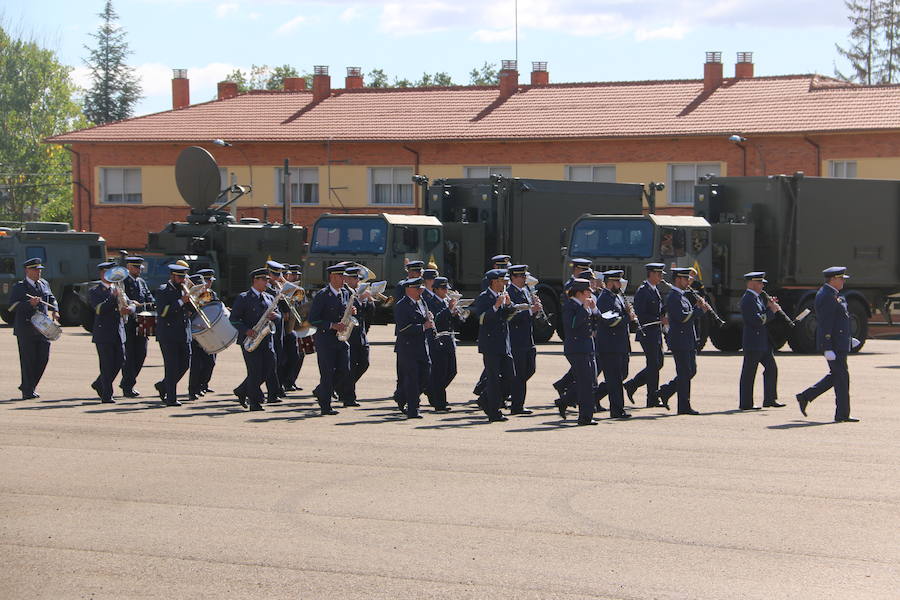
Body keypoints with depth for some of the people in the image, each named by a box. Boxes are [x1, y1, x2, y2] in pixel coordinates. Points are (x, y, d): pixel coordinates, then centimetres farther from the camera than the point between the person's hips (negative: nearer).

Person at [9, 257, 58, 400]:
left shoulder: (44, 284, 14)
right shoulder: (19, 287, -5)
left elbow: (51, 298, 27)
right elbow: (12, 306, -13)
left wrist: (55, 311, 8)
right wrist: (29, 304, -26)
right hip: (25, 329, -6)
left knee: (43, 358, 3)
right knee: (28, 360, -2)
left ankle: (26, 386, 20)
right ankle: (28, 391, 5)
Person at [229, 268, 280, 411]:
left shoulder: (270, 298, 16)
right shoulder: (243, 298, -3)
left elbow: (279, 316, 17)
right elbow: (234, 318, -8)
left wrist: (275, 316, -7)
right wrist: (246, 330, -21)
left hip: (266, 339, 6)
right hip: (250, 340, -6)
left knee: (269, 368, 2)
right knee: (255, 371, -7)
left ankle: (243, 391, 21)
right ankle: (255, 402, 1)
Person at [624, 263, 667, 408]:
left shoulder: (655, 290, 16)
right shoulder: (642, 291, -14)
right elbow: (641, 315, -19)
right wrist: (660, 320, -19)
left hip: (656, 334, 9)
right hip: (647, 333, -9)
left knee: (657, 364, 11)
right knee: (654, 365, -6)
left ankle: (631, 385, 21)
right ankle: (653, 399, 0)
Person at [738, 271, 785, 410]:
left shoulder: (757, 298, 16)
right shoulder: (747, 299, -16)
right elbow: (757, 320, -23)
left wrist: (770, 307, 4)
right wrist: (772, 311, -15)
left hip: (763, 342, 10)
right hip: (753, 343, -10)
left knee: (771, 368, 8)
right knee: (749, 373, -3)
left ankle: (770, 399, 13)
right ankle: (745, 403, 3)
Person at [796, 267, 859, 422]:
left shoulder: (831, 295, 16)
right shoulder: (827, 297, -18)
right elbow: (825, 325, -22)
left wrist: (848, 339, 24)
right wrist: (828, 349, -24)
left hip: (839, 343, 11)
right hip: (834, 344, -11)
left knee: (836, 376, 15)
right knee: (841, 377, -4)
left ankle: (805, 397, 19)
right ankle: (842, 415, 2)